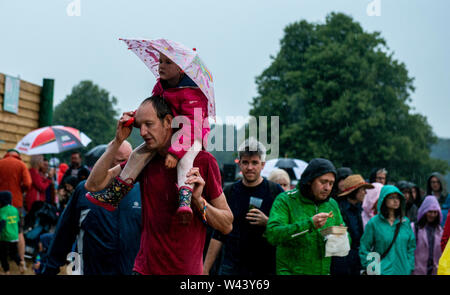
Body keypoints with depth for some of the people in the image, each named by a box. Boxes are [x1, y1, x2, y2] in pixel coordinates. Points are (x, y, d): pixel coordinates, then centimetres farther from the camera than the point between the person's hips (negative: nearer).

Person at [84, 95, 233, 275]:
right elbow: (93, 185, 0)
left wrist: (198, 201, -21)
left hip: (186, 270, -3)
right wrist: (117, 142, -5)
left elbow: (227, 226, -4)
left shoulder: (203, 161, -6)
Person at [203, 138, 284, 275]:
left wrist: (267, 222, -17)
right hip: (231, 268, 2)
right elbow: (218, 235, 12)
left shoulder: (276, 192, 1)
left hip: (266, 268, -1)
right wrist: (206, 269, 8)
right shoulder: (229, 192, 8)